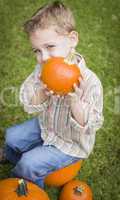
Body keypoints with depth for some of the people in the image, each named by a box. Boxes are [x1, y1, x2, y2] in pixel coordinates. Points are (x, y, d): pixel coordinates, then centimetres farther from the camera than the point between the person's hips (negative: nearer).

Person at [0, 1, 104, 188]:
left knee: (29, 164, -9)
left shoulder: (90, 81, -34)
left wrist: (75, 101, -46)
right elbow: (28, 105, -14)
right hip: (45, 125, 6)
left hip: (71, 142, -5)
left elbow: (89, 126, -28)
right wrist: (42, 93, -36)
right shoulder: (43, 68, -17)